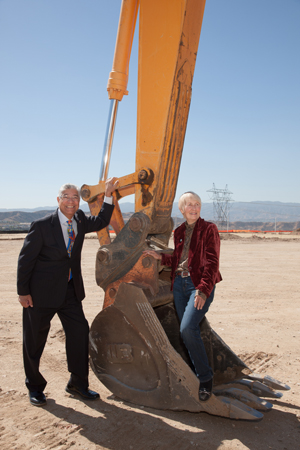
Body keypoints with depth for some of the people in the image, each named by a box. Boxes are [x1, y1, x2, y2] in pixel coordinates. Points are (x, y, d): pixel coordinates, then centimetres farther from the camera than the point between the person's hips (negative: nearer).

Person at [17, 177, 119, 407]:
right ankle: (35, 387, 30)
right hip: (42, 291, -5)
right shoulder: (42, 226, -15)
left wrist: (108, 195, 7)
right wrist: (23, 291, -9)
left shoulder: (80, 220, 1)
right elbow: (25, 259, -10)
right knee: (35, 340, 8)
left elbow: (101, 222, 18)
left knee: (79, 332, 3)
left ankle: (78, 383, 22)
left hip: (71, 291, 5)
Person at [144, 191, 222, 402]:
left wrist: (203, 290, -21)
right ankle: (198, 376, 24)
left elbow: (211, 262, -11)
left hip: (200, 285, -6)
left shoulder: (209, 229, -3)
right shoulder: (179, 231, 14)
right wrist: (161, 257, 7)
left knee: (188, 328, -19)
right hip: (180, 284, 6)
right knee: (187, 331, 7)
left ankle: (206, 378, -1)